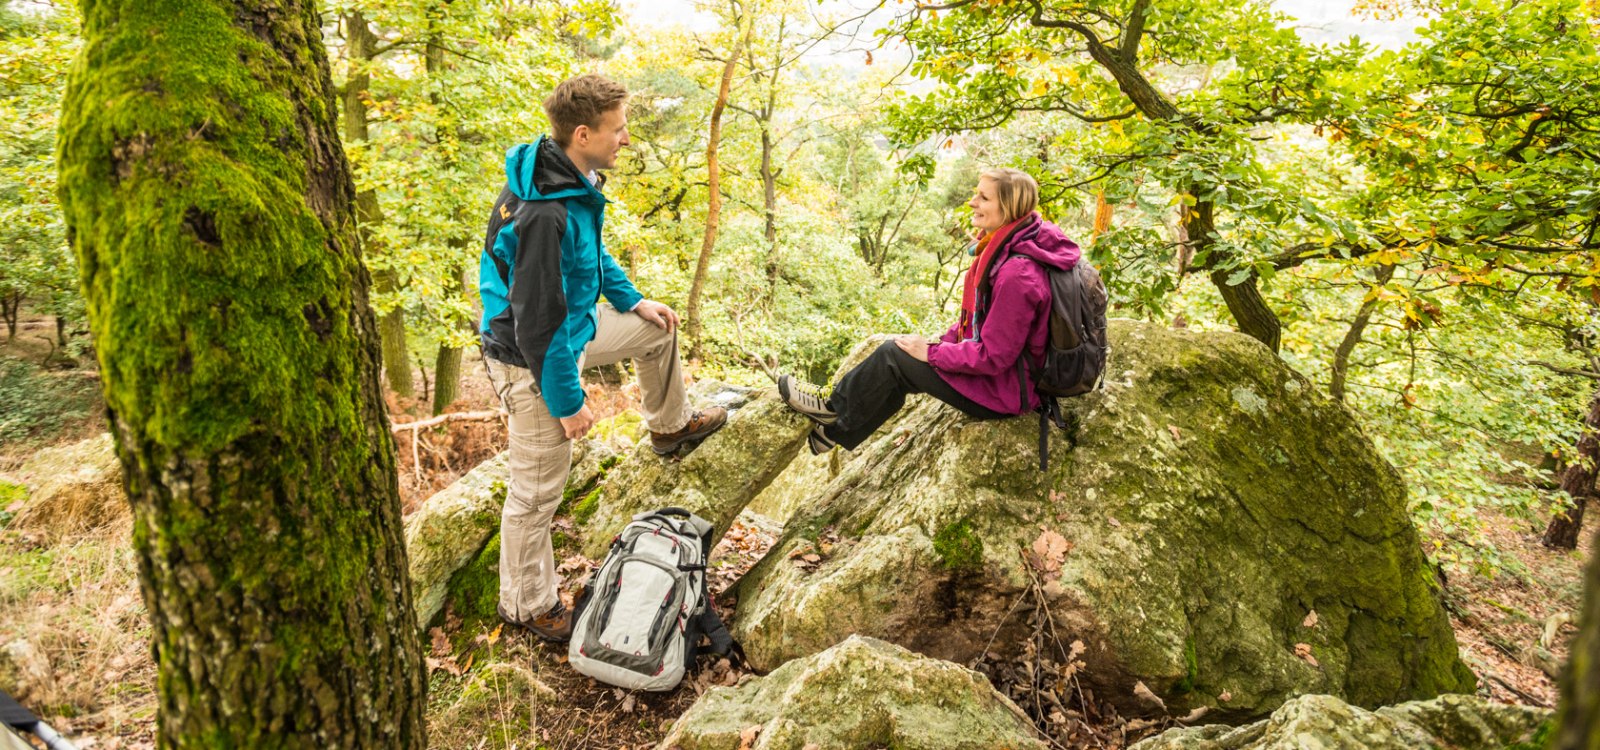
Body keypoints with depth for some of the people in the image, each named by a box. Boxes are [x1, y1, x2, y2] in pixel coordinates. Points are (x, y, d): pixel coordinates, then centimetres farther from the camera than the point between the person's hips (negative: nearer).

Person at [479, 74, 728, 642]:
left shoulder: (575, 181, -3)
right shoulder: (543, 214, -34)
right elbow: (536, 324, -29)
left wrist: (632, 300, 15)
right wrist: (568, 401, -20)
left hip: (573, 326, 9)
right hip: (534, 360, -9)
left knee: (657, 329, 23)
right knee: (538, 489, 5)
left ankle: (669, 426, 47)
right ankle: (527, 605, 27)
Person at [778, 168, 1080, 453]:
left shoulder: (1017, 274, -29)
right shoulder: (1003, 247, 2)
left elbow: (993, 356, -27)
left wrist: (932, 352, -17)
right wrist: (943, 342, 2)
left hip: (1005, 389, -9)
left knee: (892, 356, -7)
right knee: (897, 373, 10)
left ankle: (834, 404, 17)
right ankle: (837, 429, 22)